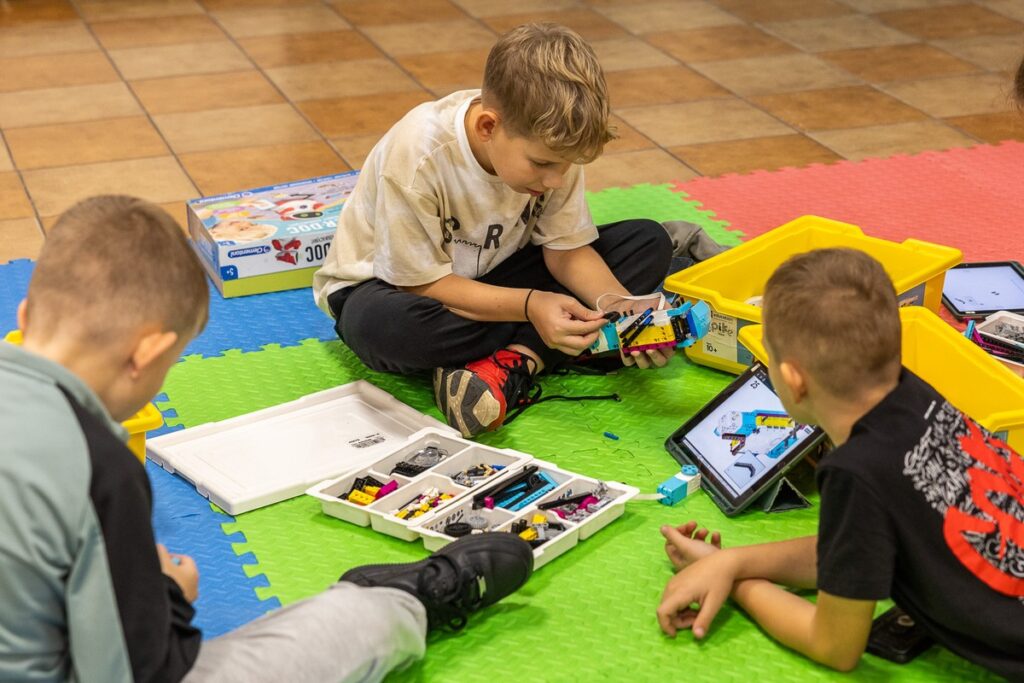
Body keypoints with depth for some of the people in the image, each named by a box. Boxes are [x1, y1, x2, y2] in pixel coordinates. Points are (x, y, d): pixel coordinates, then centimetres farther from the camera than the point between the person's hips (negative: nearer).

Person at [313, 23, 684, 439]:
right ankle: (535, 349, -19)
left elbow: (566, 250, -9)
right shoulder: (417, 155, -32)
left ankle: (513, 363, -24)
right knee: (379, 325, -43)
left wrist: (617, 304, -29)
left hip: (489, 274, 5)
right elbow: (422, 283, -27)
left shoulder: (549, 144, -17)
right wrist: (529, 306, -36)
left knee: (649, 244, -11)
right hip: (393, 281, -5)